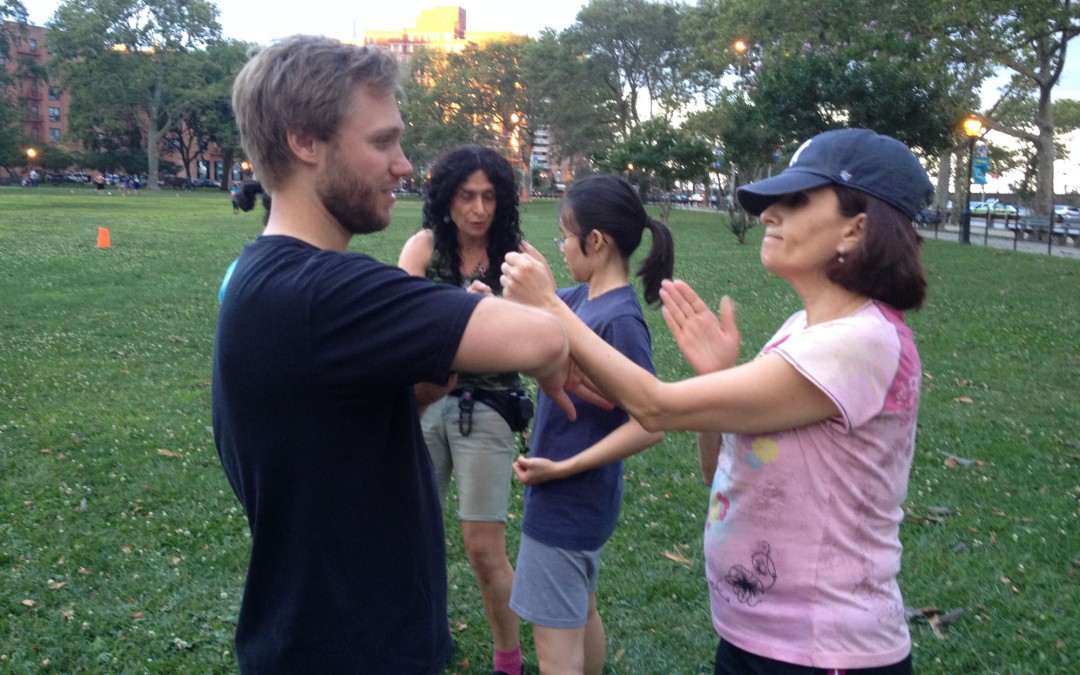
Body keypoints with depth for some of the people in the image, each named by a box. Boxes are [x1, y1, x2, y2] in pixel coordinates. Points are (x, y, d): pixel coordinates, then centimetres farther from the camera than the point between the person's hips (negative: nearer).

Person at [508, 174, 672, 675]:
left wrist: (563, 467, -22)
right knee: (579, 615, 25)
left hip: (566, 502, -8)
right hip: (578, 499, 8)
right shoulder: (582, 298, 0)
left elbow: (650, 425, -26)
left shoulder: (619, 320, -25)